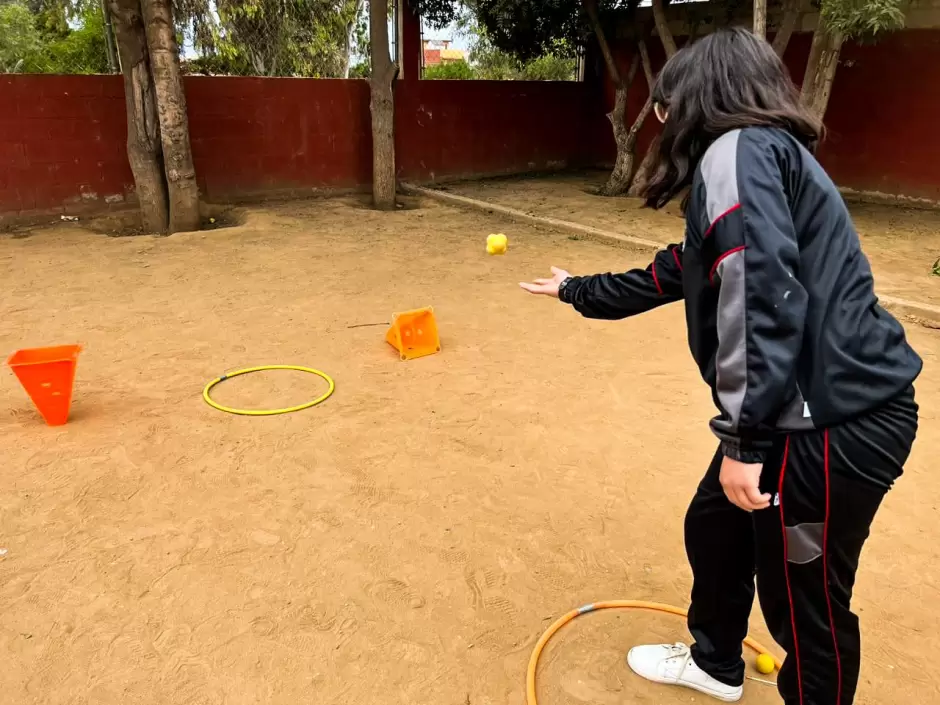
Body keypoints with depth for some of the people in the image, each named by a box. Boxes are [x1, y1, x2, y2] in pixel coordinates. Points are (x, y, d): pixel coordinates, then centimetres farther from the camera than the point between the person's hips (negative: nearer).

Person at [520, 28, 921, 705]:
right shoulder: (763, 154, 20)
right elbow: (672, 276, 28)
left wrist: (744, 438, -25)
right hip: (812, 411, 11)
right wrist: (575, 290, 38)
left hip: (835, 423, -11)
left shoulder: (738, 150, -12)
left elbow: (764, 295, -26)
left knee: (805, 599, 7)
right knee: (714, 525, 25)